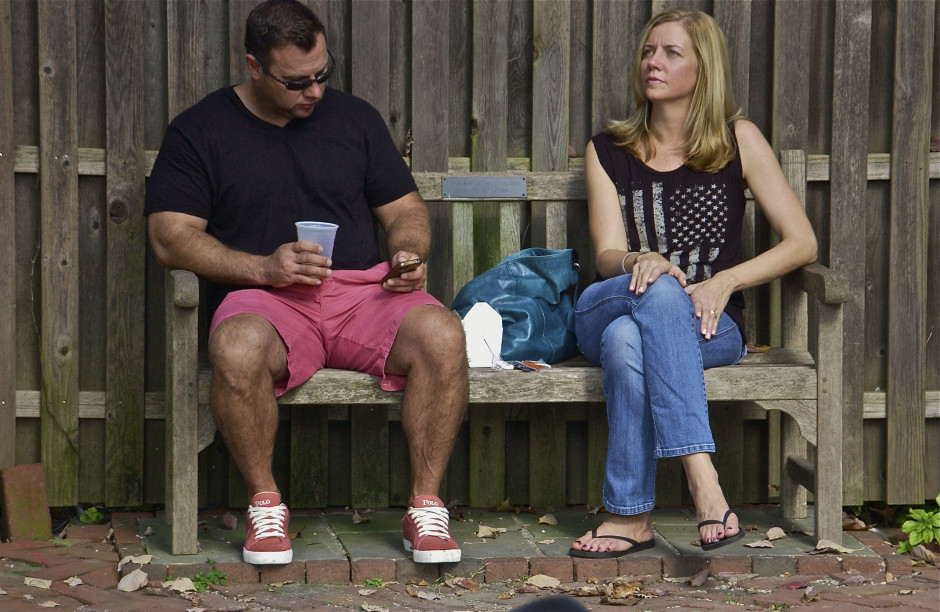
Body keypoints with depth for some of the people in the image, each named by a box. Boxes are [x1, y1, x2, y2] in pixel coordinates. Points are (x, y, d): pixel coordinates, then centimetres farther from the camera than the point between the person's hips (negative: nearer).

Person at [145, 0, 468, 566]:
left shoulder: (354, 118, 18)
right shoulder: (200, 130, 8)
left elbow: (406, 210, 21)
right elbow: (171, 237, 0)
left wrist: (409, 253, -4)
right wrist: (262, 268, -14)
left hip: (363, 289, 3)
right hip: (267, 300, -2)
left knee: (442, 335, -30)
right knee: (238, 350, -39)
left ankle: (426, 505, -17)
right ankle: (266, 503, -16)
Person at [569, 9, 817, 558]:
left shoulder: (738, 141, 7)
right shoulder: (608, 151, 12)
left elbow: (802, 243, 2)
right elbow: (608, 255, 1)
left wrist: (725, 281, -14)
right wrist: (640, 261, -24)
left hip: (709, 326, -1)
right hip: (603, 313, 1)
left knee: (629, 337, -37)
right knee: (659, 290, -36)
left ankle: (630, 513, -37)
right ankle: (702, 478, -47)